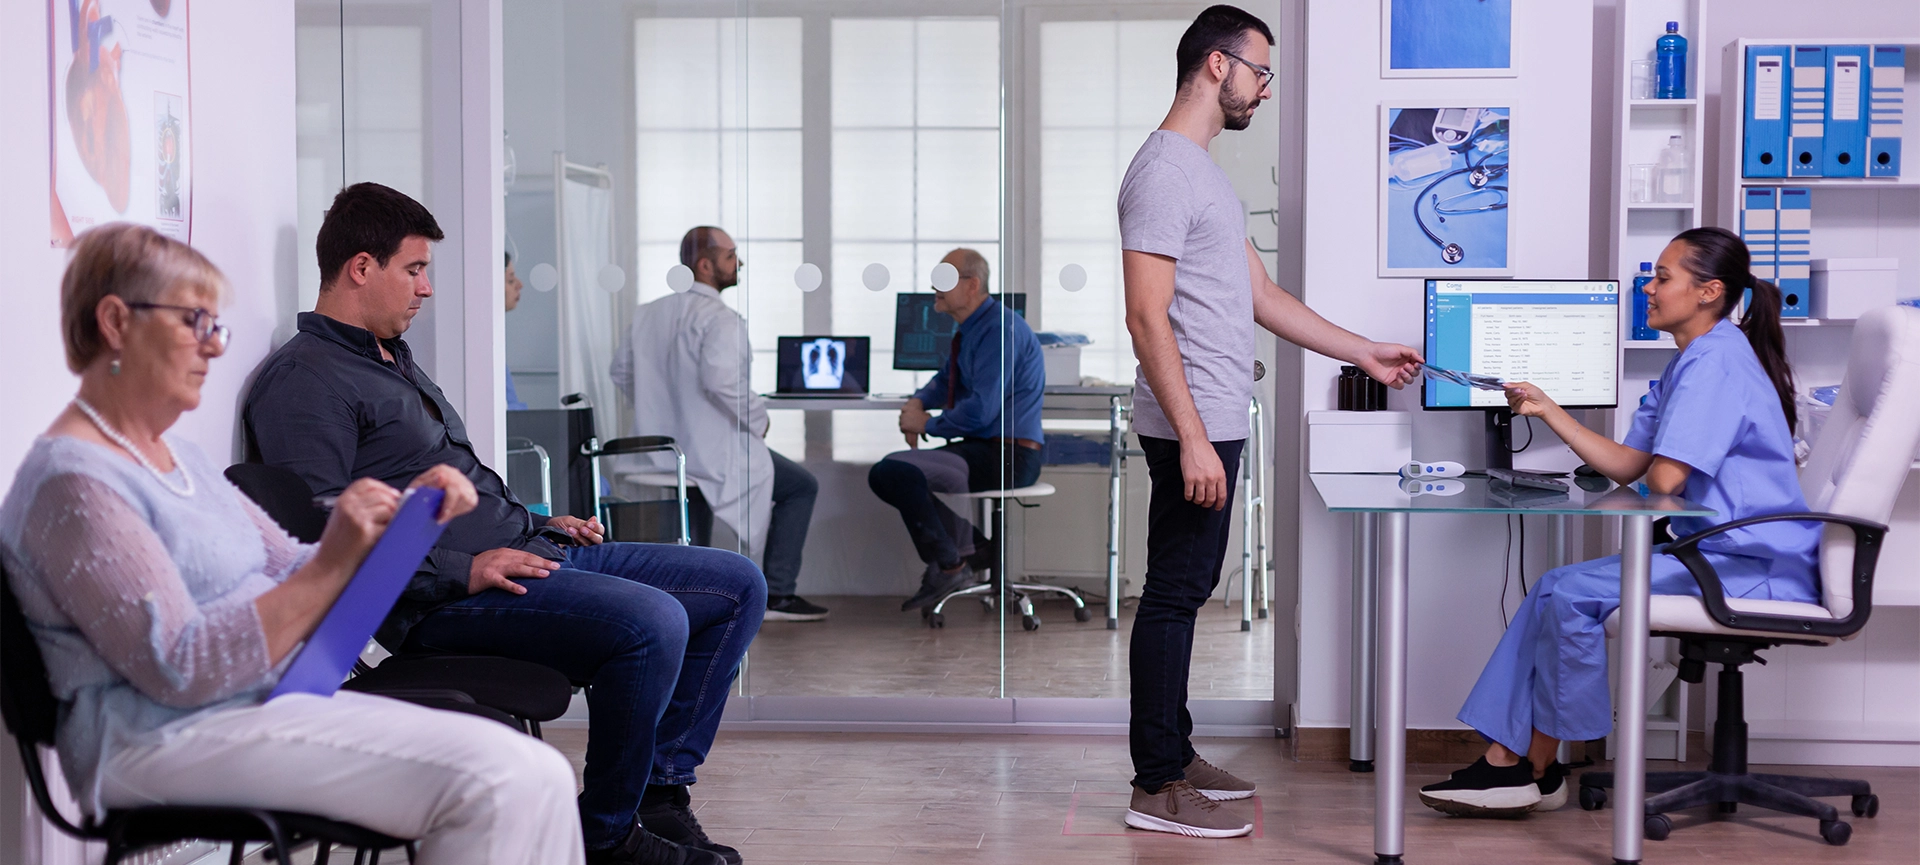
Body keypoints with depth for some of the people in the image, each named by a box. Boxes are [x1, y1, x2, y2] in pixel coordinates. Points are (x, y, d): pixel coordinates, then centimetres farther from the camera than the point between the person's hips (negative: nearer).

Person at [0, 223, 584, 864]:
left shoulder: (176, 456, 20)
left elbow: (289, 570, 19)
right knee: (496, 781, -25)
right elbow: (181, 671, -18)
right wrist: (332, 565, -23)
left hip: (269, 701, 9)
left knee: (536, 775, -9)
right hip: (166, 737, -9)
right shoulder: (72, 479, -10)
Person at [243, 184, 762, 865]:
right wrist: (459, 570, -23)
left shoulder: (393, 358, 24)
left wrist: (537, 524, 18)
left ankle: (660, 789, 7)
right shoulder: (303, 380, -9)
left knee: (737, 585, 5)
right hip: (441, 603, -11)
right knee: (654, 622, -33)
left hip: (526, 553, 11)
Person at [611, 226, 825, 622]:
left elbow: (621, 371, 16)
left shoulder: (647, 314, 8)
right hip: (715, 452, -8)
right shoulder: (720, 318, -17)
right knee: (802, 486, 13)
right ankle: (778, 593, 9)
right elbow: (720, 380, -31)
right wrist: (757, 418, -15)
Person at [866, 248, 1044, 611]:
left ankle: (948, 564, -8)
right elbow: (946, 379, 30)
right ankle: (969, 546, 18)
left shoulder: (1000, 328, -17)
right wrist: (918, 403, 8)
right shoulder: (971, 329, 13)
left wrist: (929, 424, -10)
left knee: (891, 471, -23)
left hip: (1005, 457, -11)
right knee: (895, 469, 23)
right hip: (983, 447, 11)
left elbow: (981, 410, -24)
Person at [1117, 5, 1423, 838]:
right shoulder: (1163, 173, -15)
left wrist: (1366, 354, 22)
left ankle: (1173, 755, 25)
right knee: (1174, 594, -5)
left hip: (1215, 425, 10)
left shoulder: (1204, 171, 18)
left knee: (1186, 592, 15)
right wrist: (1192, 439, -25)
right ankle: (1156, 788, 2)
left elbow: (1261, 296, 21)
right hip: (1192, 429, -10)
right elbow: (1148, 318, -21)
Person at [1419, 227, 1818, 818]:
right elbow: (1626, 466, 14)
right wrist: (1548, 411, 10)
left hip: (1754, 569, -10)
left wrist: (1652, 473, 2)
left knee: (1571, 594, -18)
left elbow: (1662, 479, -22)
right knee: (1555, 588, 0)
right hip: (1724, 554, 10)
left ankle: (1538, 770, -2)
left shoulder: (1715, 360, -16)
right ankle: (1507, 760, -3)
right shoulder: (1689, 362, 19)